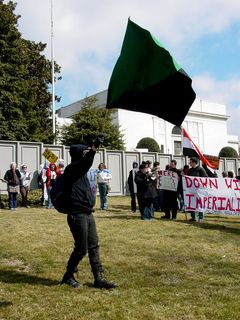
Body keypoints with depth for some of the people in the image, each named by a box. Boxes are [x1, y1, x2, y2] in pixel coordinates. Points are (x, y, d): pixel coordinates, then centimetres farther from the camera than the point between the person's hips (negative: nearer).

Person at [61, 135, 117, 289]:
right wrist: (95, 146, -46)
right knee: (81, 249, -1)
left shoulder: (81, 170, 13)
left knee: (94, 246, 10)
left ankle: (99, 278, 15)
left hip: (88, 214, 10)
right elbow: (85, 163, -34)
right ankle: (68, 276, 18)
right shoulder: (72, 168, -16)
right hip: (77, 215, -10)